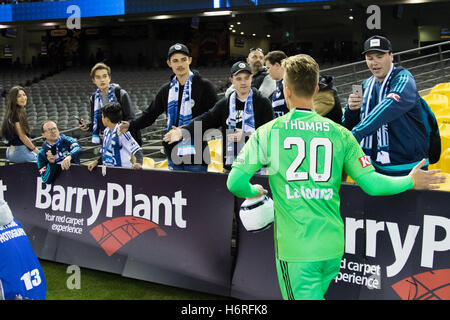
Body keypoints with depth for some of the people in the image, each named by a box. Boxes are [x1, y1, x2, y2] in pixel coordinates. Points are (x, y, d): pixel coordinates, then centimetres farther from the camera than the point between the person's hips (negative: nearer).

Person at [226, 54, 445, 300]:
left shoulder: (268, 132, -4)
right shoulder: (339, 134, 2)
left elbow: (234, 183, -5)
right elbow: (371, 184, -1)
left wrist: (254, 191, 19)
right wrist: (410, 181, 17)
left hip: (295, 249, -3)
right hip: (332, 245, 4)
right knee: (314, 295, 25)